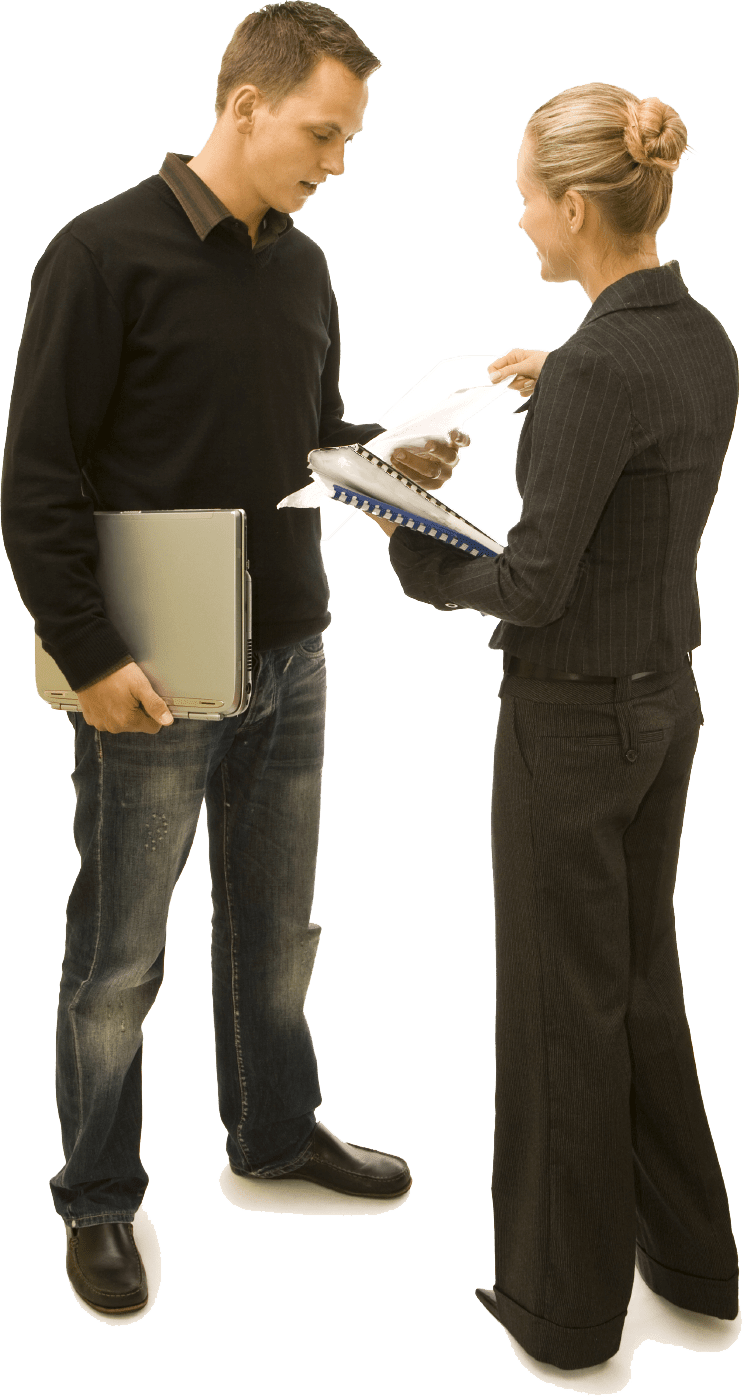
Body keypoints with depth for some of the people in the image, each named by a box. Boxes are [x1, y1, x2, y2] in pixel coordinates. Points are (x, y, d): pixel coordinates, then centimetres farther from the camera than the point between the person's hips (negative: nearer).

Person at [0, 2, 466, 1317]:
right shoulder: (106, 253, -12)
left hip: (289, 660, 7)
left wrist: (389, 458, -1)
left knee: (277, 925, 19)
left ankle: (277, 1133, 38)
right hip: (153, 679, -6)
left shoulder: (301, 268, 10)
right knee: (121, 957, 7)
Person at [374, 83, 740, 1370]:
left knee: (564, 1001, 6)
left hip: (574, 717, -9)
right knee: (640, 974, 20)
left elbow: (534, 585, -23)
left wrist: (420, 559, -7)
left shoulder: (598, 365, -23)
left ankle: (569, 1307, 25)